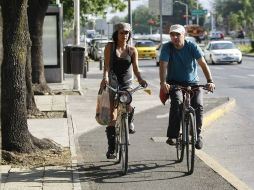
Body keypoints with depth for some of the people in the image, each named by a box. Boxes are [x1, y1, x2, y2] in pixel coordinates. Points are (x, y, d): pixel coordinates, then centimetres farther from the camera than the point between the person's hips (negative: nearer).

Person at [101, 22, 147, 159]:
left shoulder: (132, 50, 4)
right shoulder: (110, 47, -1)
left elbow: (135, 68, -5)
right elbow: (106, 65, -13)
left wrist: (140, 79, -26)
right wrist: (105, 78, -32)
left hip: (126, 85, 1)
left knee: (128, 108, -26)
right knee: (112, 117, -5)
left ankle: (129, 122, 12)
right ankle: (111, 149, 5)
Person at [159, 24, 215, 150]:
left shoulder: (192, 46, -10)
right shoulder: (167, 47, -11)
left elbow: (203, 64, -18)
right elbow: (163, 65, -22)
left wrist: (210, 81, -33)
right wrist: (163, 83, -40)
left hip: (192, 82, 1)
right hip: (174, 82, -1)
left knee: (198, 105, -19)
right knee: (177, 102, -29)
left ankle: (197, 135, -1)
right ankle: (172, 136, -23)